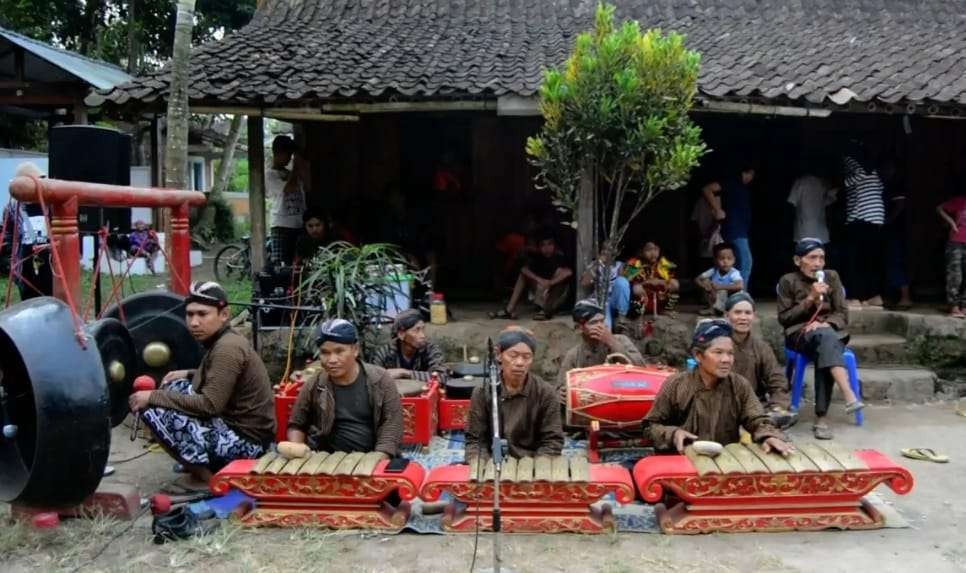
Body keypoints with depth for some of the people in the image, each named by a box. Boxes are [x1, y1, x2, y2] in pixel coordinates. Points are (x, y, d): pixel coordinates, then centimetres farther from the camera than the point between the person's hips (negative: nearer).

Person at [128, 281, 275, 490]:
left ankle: (207, 476, -6)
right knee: (175, 387, 18)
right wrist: (188, 375, 15)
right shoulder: (226, 340, 9)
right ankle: (203, 463, 17)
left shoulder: (228, 348, -20)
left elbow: (209, 405, -24)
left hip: (245, 441, -10)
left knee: (153, 410, -15)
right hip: (236, 425, 10)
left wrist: (153, 397, -17)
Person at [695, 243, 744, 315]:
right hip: (716, 301, 4)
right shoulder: (713, 271, -9)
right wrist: (704, 285, -27)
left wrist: (720, 287, -41)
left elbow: (740, 286, -44)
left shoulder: (734, 273, -23)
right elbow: (697, 279, -3)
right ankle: (712, 307, -9)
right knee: (706, 281, -12)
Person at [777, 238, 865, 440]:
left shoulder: (831, 277, 9)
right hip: (800, 335, -2)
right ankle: (849, 397, -51)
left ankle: (821, 418, -36)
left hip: (830, 332, 2)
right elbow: (784, 318, -2)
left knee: (824, 350, -35)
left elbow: (843, 314, 6)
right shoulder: (788, 281, 1)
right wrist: (810, 299, -12)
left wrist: (825, 323, -15)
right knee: (825, 337, -37)